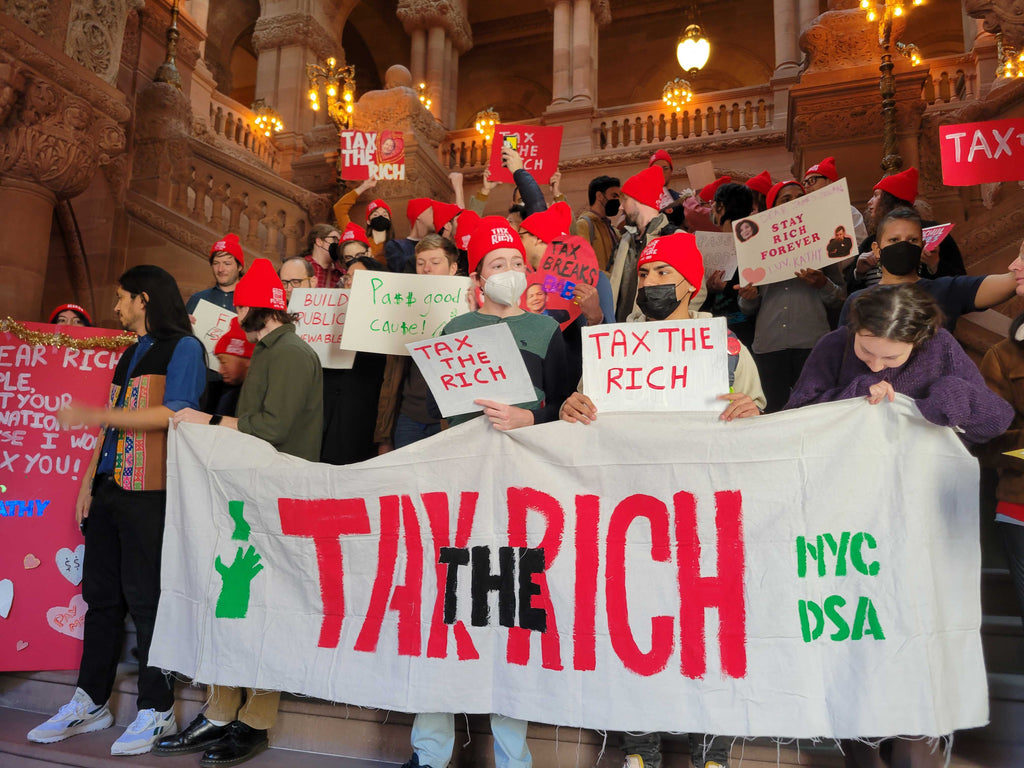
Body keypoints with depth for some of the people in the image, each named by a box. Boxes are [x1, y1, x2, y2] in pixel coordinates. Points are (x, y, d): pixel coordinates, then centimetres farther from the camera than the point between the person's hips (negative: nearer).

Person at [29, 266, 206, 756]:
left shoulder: (183, 347, -4)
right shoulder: (129, 355, 22)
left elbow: (175, 413, -17)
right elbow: (114, 423, 21)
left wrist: (94, 415, -14)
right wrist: (89, 482, 15)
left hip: (149, 494, -8)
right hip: (110, 490, 8)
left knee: (146, 599, -4)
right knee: (100, 594, 11)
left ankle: (156, 710, 7)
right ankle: (90, 703, 23)